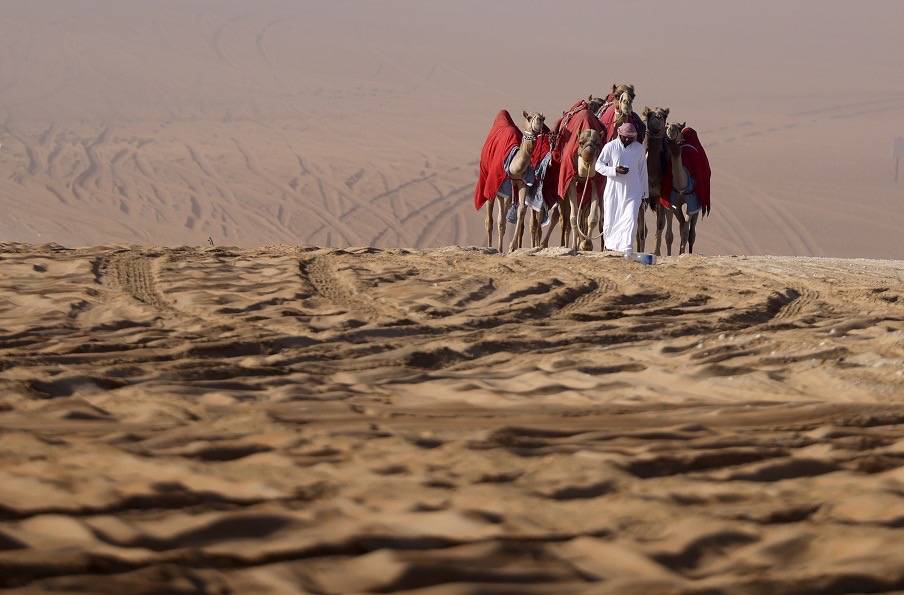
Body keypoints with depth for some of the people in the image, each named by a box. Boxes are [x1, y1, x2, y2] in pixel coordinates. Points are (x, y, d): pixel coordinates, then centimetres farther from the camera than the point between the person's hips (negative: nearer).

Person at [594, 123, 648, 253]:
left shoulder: (639, 148, 4)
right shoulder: (610, 147, -2)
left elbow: (643, 171, 11)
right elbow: (598, 165, 0)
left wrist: (644, 193, 13)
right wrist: (615, 170, -17)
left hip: (632, 192, 0)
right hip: (613, 192, 0)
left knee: (631, 221, -14)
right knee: (610, 221, 6)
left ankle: (626, 251, -18)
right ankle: (609, 247, 25)